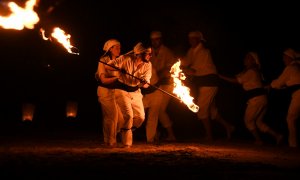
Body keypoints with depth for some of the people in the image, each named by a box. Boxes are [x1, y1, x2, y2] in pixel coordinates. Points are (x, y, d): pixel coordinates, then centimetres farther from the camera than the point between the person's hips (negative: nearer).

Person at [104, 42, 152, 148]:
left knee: (140, 117, 0)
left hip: (135, 92, 5)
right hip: (122, 90, -5)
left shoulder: (147, 65, -6)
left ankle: (126, 132, 28)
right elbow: (108, 66, -17)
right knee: (128, 115, -19)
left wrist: (144, 83, -31)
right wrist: (119, 69, -34)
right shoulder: (126, 59, -19)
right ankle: (127, 143, -5)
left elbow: (146, 84, -6)